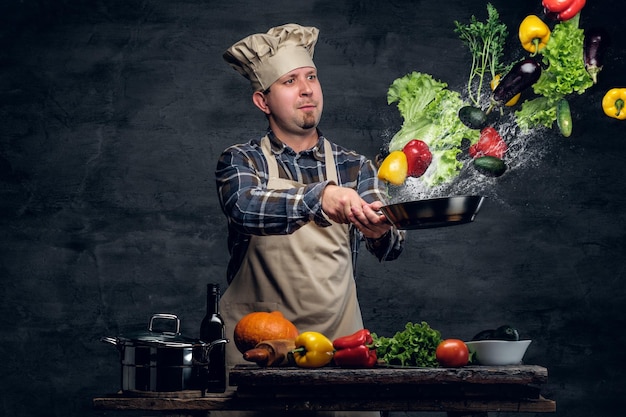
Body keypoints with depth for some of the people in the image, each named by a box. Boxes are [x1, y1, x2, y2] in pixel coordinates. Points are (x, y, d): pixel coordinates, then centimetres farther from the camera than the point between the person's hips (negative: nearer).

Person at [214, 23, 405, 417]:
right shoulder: (241, 161, 0)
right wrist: (319, 197, -40)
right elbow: (244, 207, -23)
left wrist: (379, 233, -31)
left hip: (337, 340, 2)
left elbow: (391, 247, -7)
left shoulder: (356, 168, 6)